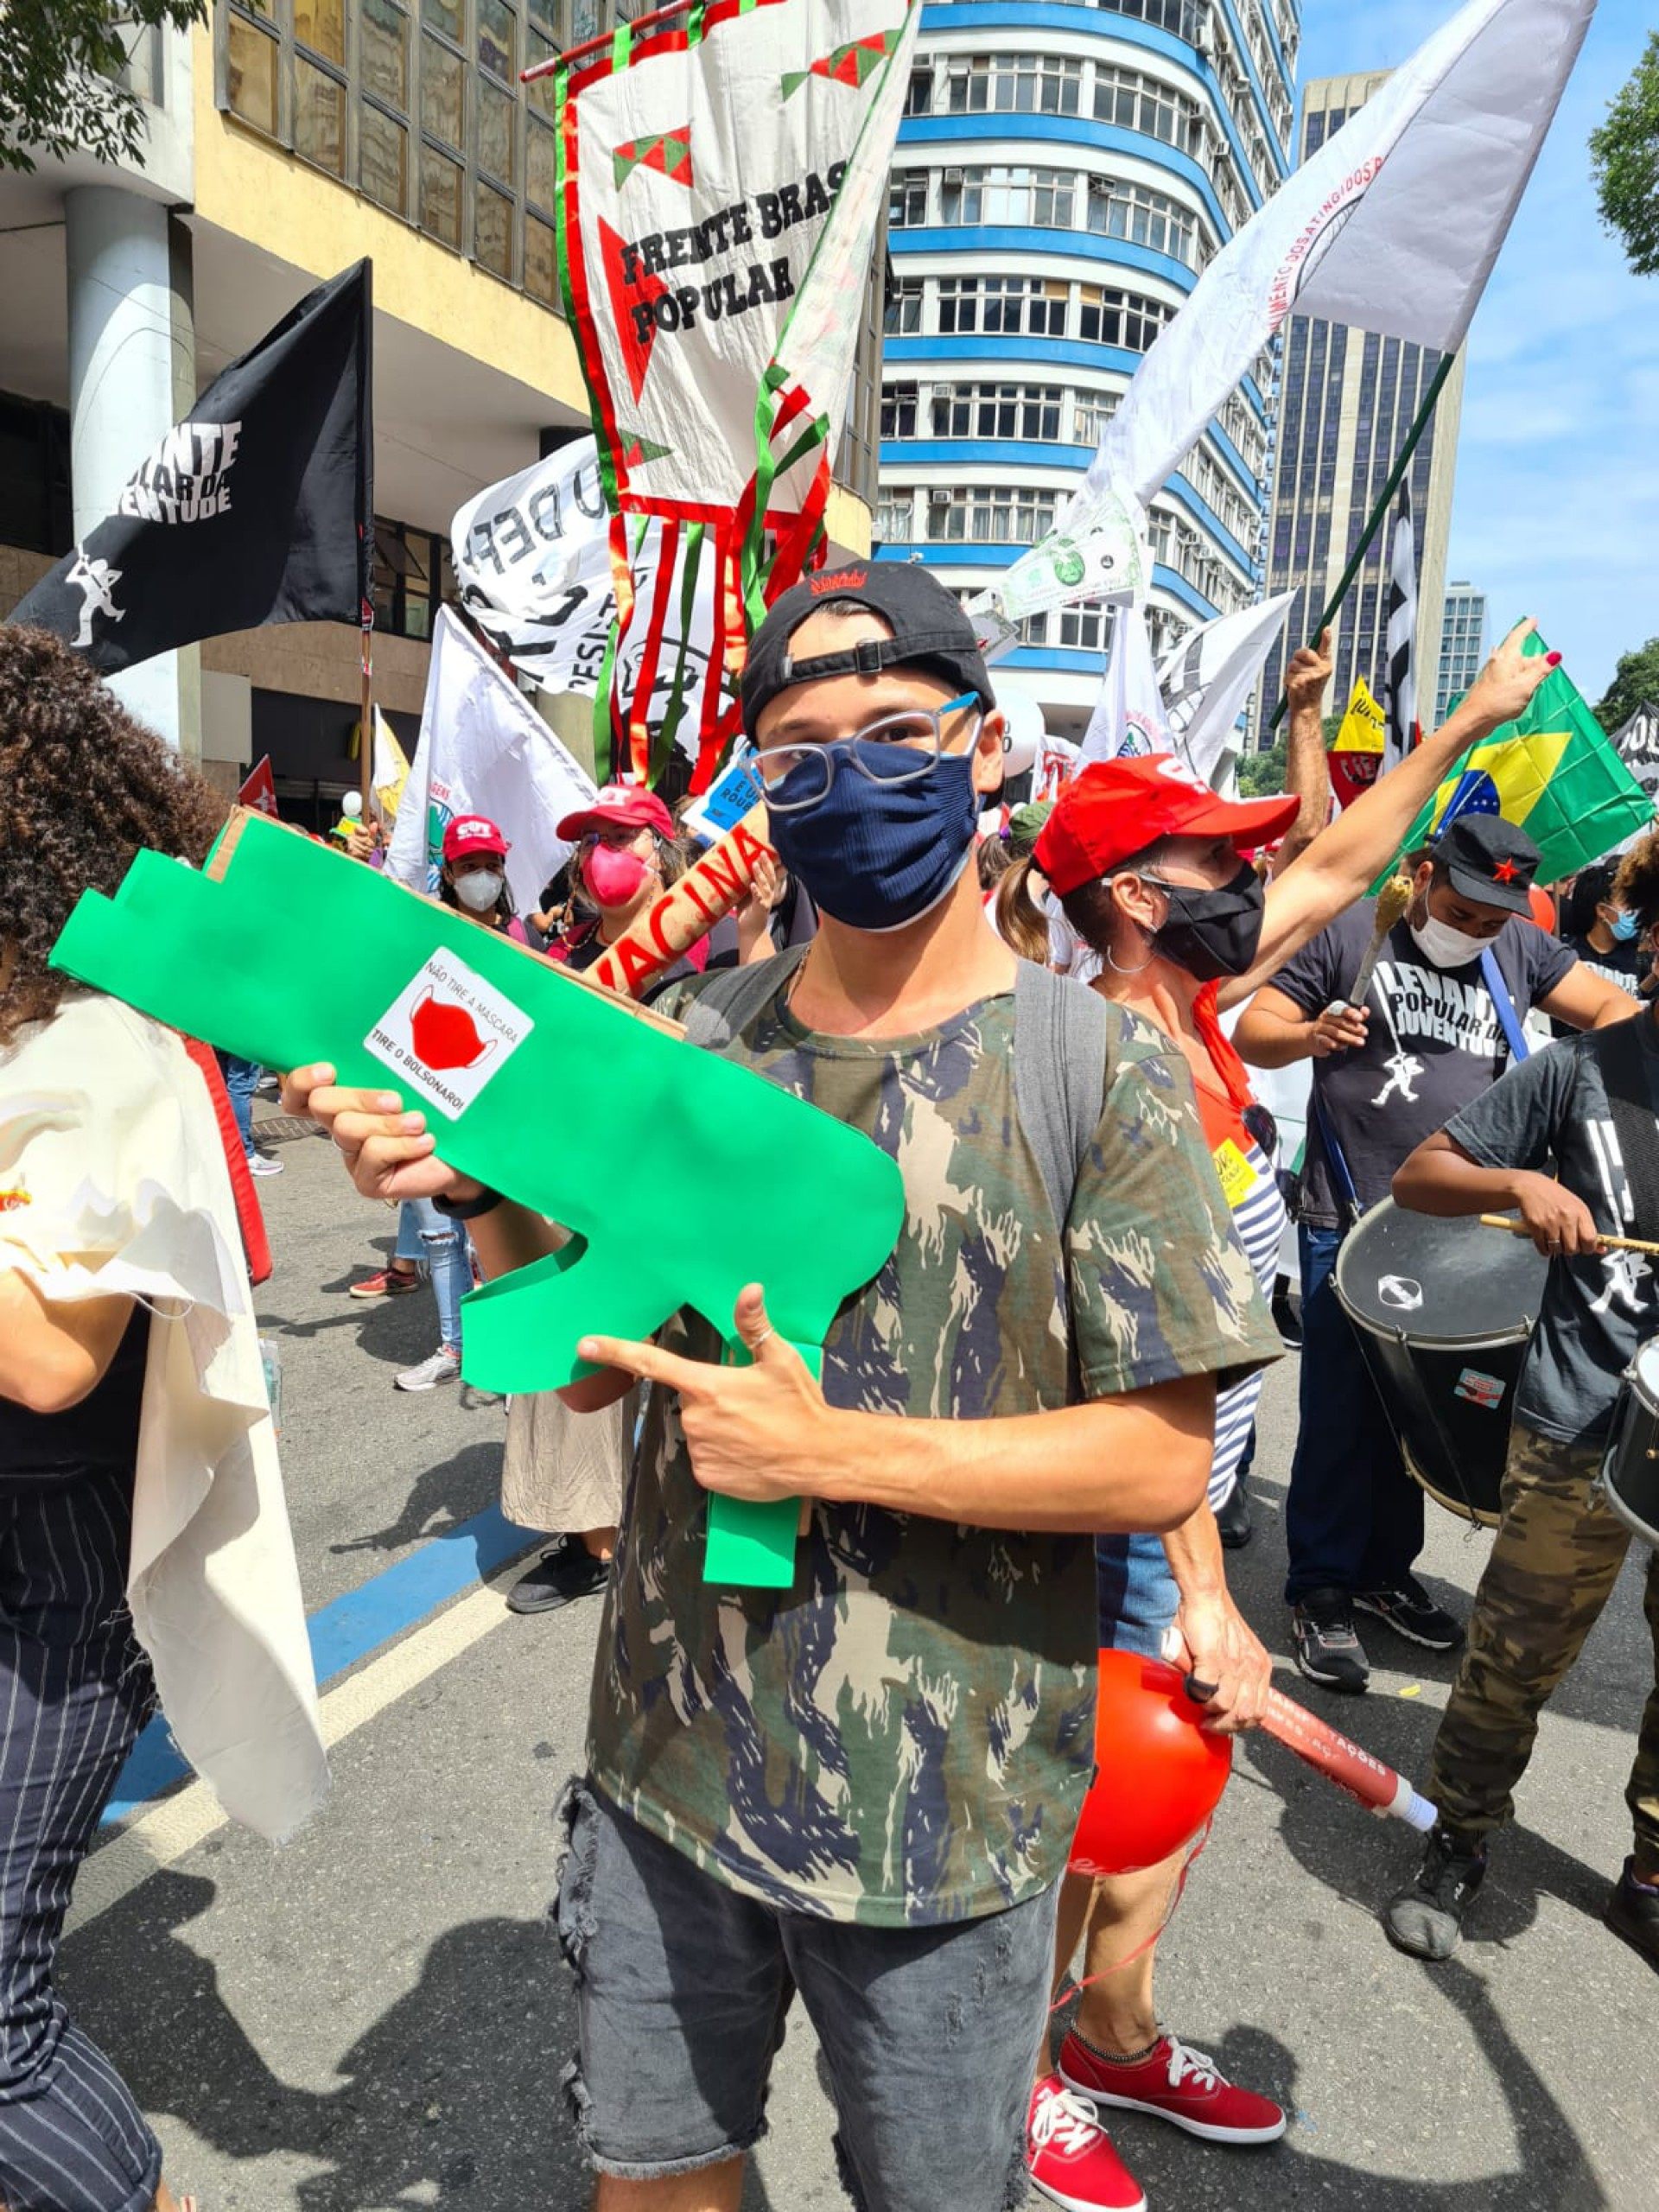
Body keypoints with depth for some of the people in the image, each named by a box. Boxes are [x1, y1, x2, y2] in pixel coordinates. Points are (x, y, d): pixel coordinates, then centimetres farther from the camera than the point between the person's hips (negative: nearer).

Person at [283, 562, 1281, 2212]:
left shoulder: (1105, 1070, -12)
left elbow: (1161, 1462, -15)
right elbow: (588, 1364, 3)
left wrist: (828, 1452, -23)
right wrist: (483, 1192, -15)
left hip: (945, 1809, -3)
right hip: (668, 1763, 4)